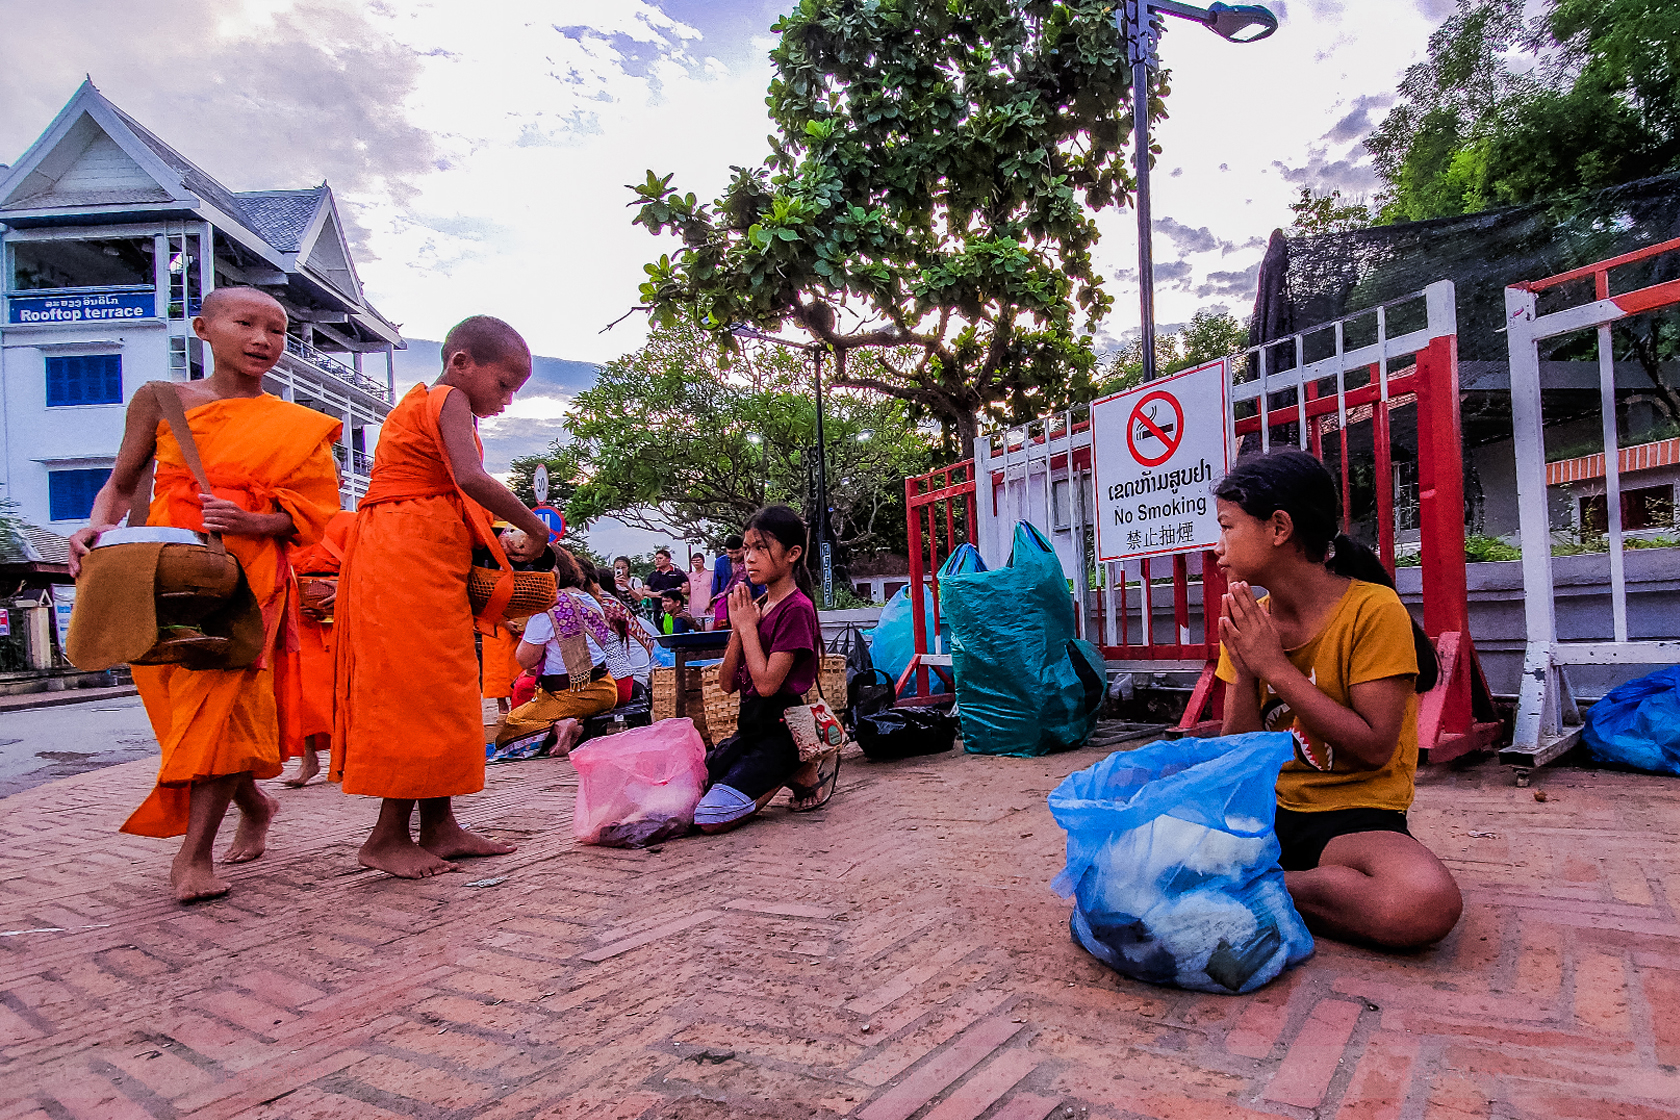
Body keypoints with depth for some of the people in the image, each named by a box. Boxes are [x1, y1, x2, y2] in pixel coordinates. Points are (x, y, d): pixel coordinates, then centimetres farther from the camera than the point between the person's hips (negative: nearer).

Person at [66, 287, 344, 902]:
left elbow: (310, 515, 5)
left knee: (224, 696, -14)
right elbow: (121, 485, 13)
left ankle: (194, 853, -5)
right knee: (183, 705, 5)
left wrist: (251, 522, -14)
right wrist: (96, 527, -7)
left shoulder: (298, 427, 8)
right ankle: (255, 805, 30)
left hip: (248, 573, -2)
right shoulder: (161, 401, 10)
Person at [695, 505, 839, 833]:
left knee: (710, 817, -19)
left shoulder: (796, 608, -14)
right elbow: (727, 683, 8)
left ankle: (806, 772, -1)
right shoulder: (757, 606, 10)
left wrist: (748, 625, -12)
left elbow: (766, 683, -22)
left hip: (781, 731, -9)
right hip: (752, 727, 9)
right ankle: (787, 770, 10)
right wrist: (738, 627, -4)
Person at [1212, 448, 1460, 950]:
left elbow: (1374, 748, -17)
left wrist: (1275, 666, -18)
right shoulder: (1246, 620, 5)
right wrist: (1243, 670, -15)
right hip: (1263, 809, 3)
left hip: (1353, 818, -3)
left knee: (1426, 902, -36)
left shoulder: (1373, 610, -11)